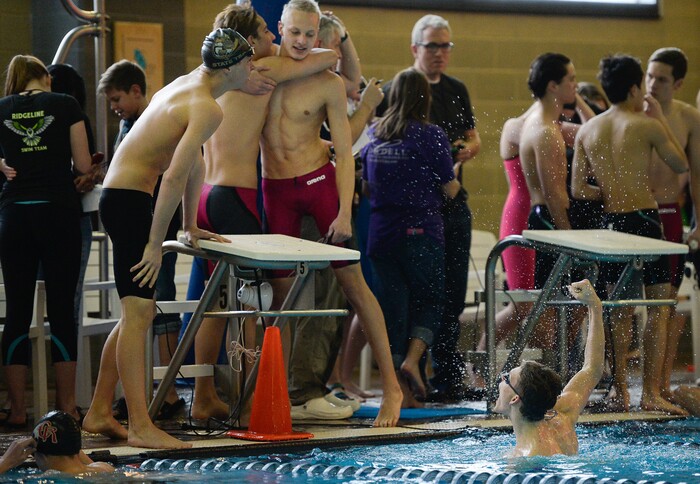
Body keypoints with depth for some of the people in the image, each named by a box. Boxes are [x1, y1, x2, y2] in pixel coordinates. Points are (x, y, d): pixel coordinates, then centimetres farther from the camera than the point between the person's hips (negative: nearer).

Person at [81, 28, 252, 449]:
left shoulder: (188, 84, 17)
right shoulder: (208, 109, -15)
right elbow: (176, 177, -23)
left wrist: (190, 226, 31)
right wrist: (156, 244, -21)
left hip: (119, 196, 10)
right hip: (129, 198, -10)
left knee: (138, 312, 14)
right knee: (138, 312, -13)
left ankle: (99, 413, 18)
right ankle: (141, 428, -17)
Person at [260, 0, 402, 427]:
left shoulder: (328, 84, -4)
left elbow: (345, 152, -5)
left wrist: (345, 213, -12)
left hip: (318, 181, -3)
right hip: (275, 189, 3)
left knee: (353, 281, -4)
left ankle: (391, 385, -2)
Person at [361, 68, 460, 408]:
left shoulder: (374, 135, 7)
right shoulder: (431, 136, -7)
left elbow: (367, 187, 14)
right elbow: (450, 189, -3)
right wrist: (453, 179, 18)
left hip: (381, 235, 4)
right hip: (422, 233, -4)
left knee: (392, 306, 6)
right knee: (430, 301, 12)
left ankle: (400, 391, 5)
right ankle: (412, 358, -12)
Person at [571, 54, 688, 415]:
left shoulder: (587, 130, 4)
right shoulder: (647, 126, -9)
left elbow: (578, 189, 3)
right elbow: (681, 165, 5)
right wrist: (659, 118, 8)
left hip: (610, 222, 5)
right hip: (644, 218, -5)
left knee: (620, 310, 13)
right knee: (658, 306, -1)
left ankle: (620, 392, 13)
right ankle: (651, 393, -7)